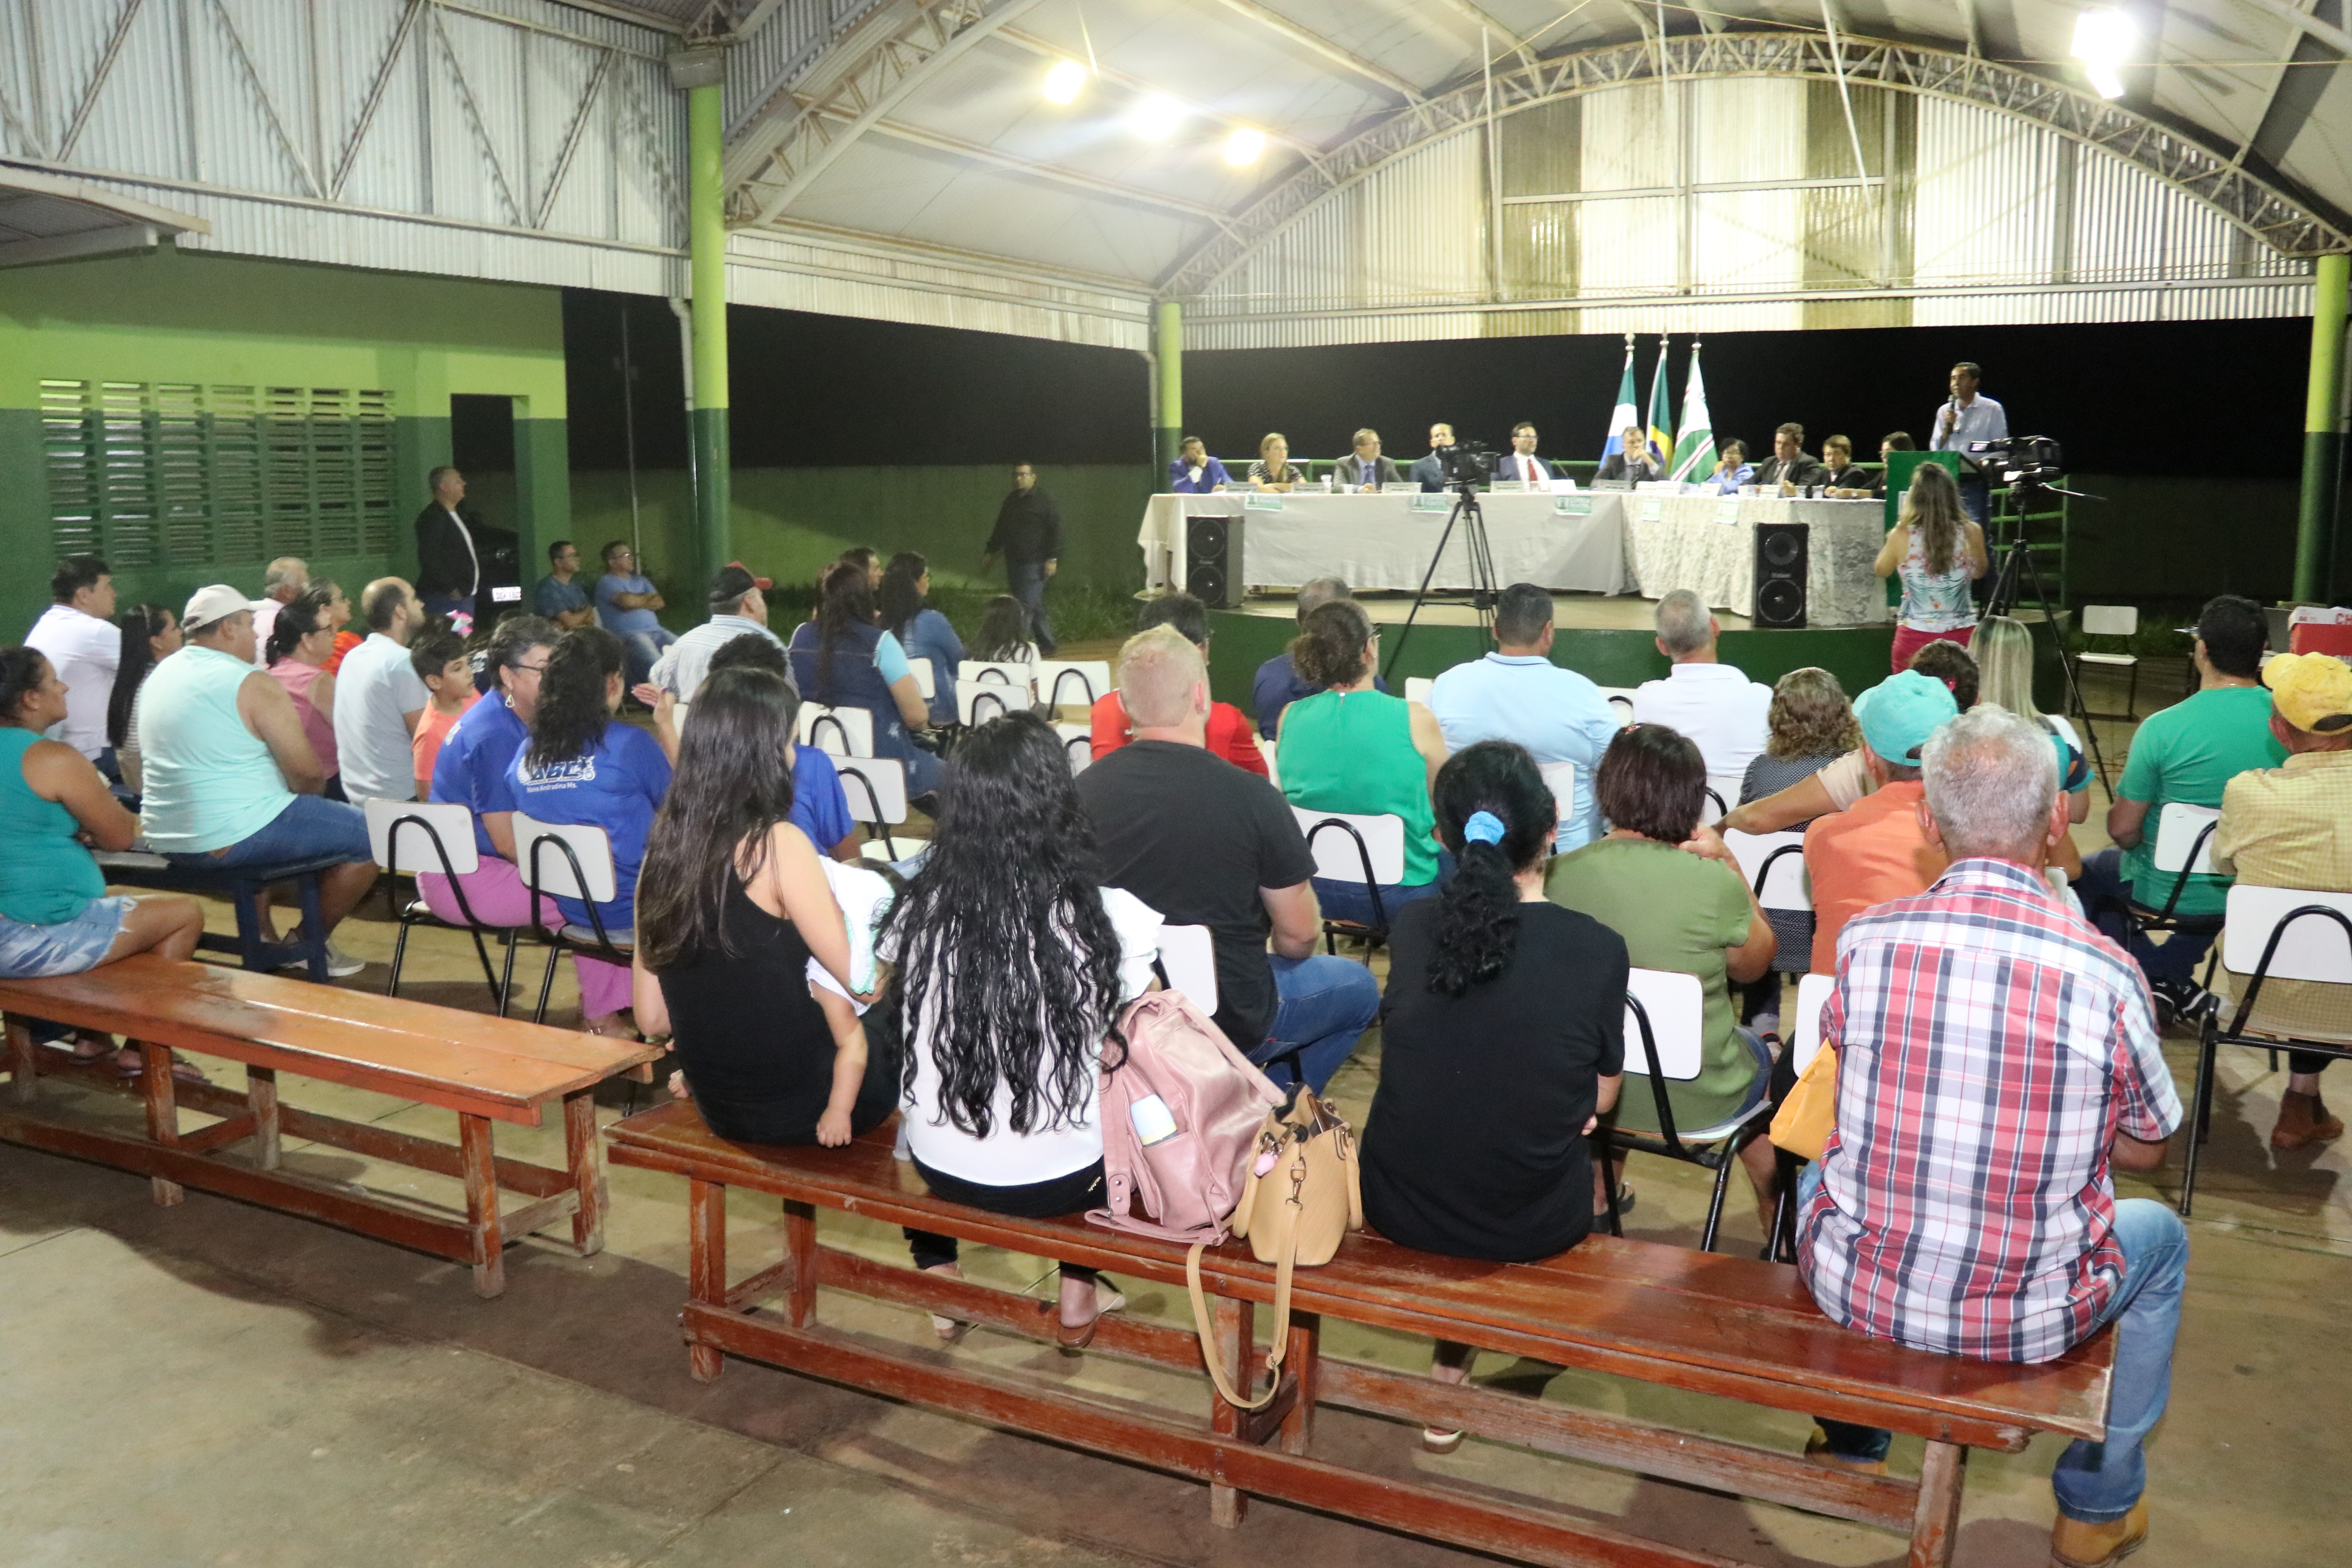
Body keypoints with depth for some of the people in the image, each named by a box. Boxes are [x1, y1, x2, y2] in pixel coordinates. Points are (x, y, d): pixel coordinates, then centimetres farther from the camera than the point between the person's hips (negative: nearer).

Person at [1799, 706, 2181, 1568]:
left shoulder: (1864, 940, -12)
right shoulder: (2105, 974, -16)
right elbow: (2146, 1151, 1)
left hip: (1856, 1292, 1)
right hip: (2029, 1318, -1)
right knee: (2161, 1237, 31)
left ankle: (1849, 1445, 49)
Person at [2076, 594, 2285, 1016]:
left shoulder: (2163, 728, -23)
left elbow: (2123, 830, -15)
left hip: (2170, 892, -4)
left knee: (2084, 877, 25)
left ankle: (2149, 978, 16)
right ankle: (2174, 976, 32)